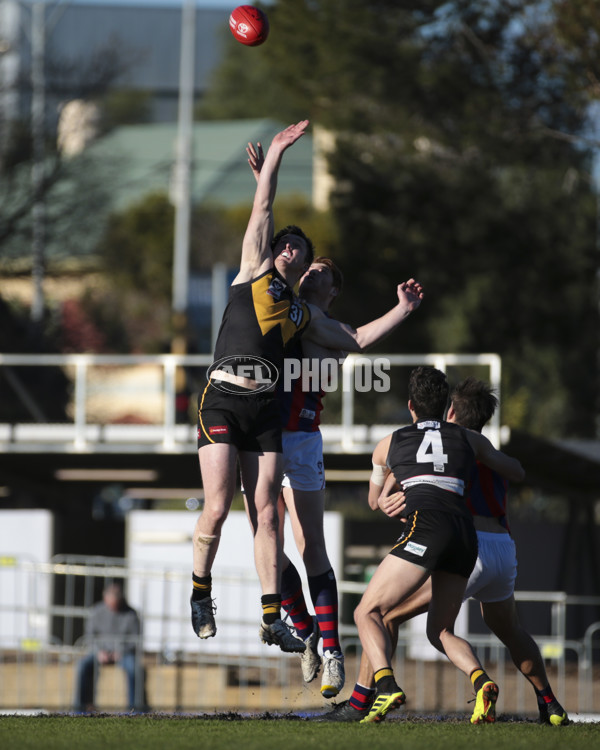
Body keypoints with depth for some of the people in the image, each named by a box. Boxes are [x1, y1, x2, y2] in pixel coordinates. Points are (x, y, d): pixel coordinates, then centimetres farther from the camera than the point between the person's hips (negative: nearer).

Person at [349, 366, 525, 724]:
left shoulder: (389, 443, 22)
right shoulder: (469, 439, 25)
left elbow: (375, 500, 40)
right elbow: (518, 473, 39)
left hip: (426, 524, -4)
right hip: (466, 533, 4)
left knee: (368, 613, 1)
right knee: (440, 631, 17)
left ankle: (386, 686, -27)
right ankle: (482, 681, -13)